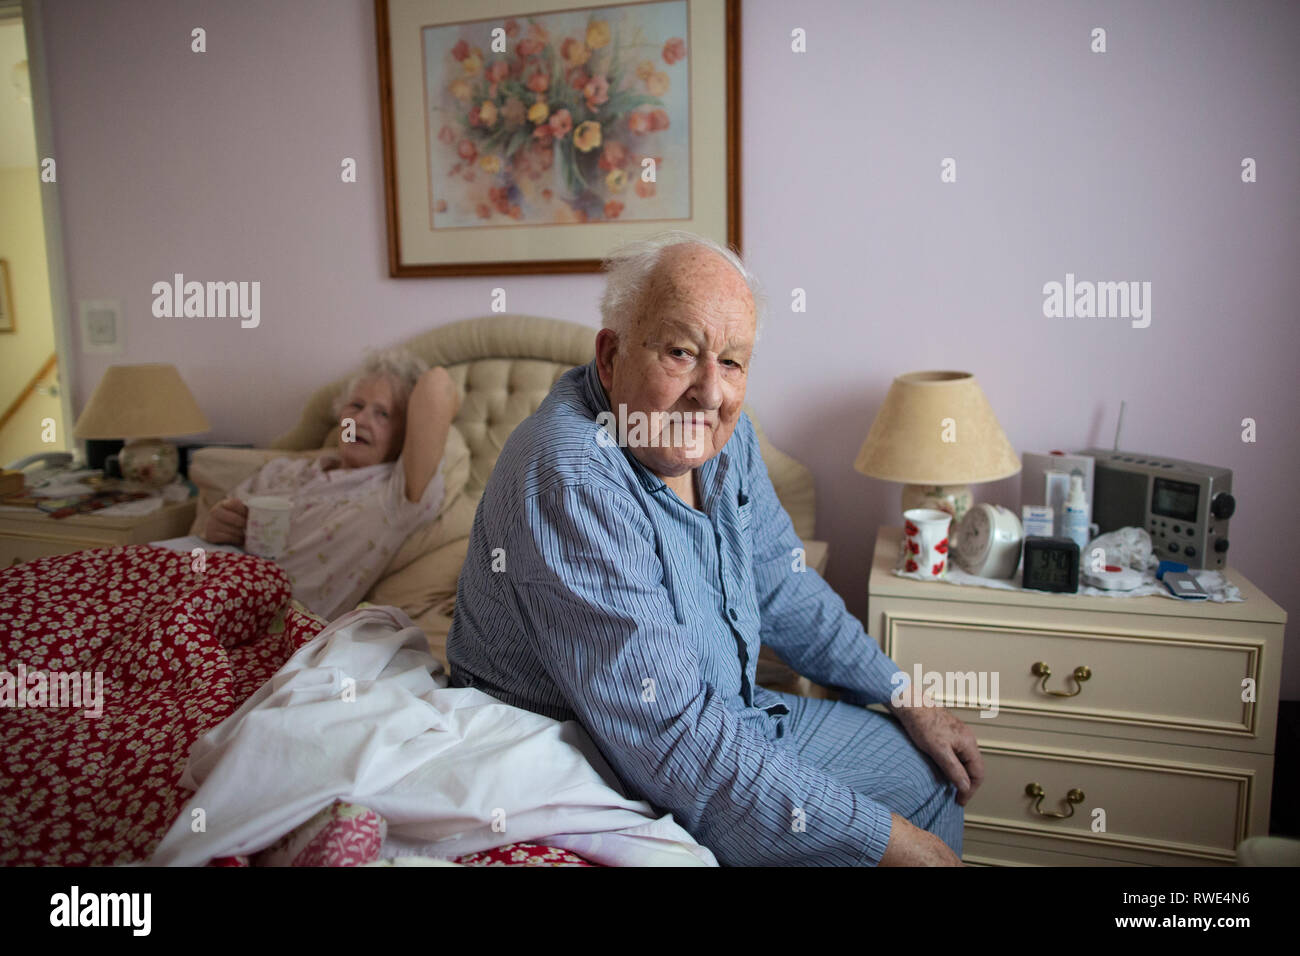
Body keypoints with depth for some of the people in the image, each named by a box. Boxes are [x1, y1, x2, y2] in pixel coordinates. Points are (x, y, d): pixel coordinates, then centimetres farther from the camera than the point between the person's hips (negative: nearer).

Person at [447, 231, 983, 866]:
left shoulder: (723, 435, -4)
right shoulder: (571, 485, -31)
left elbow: (783, 590, 10)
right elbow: (672, 747, -33)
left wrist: (906, 698, 9)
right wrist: (884, 838, -26)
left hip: (728, 715, 8)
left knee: (927, 776, 16)